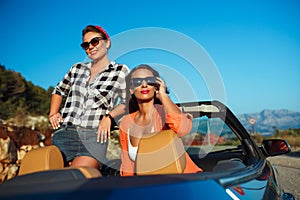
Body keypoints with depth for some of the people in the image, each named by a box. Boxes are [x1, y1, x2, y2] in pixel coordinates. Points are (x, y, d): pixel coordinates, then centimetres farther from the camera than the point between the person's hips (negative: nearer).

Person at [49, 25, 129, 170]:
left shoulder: (120, 71, 8)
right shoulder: (77, 69, 18)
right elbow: (59, 91, 30)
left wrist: (109, 116, -9)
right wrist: (53, 114, 15)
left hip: (94, 136, -4)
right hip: (64, 132, 4)